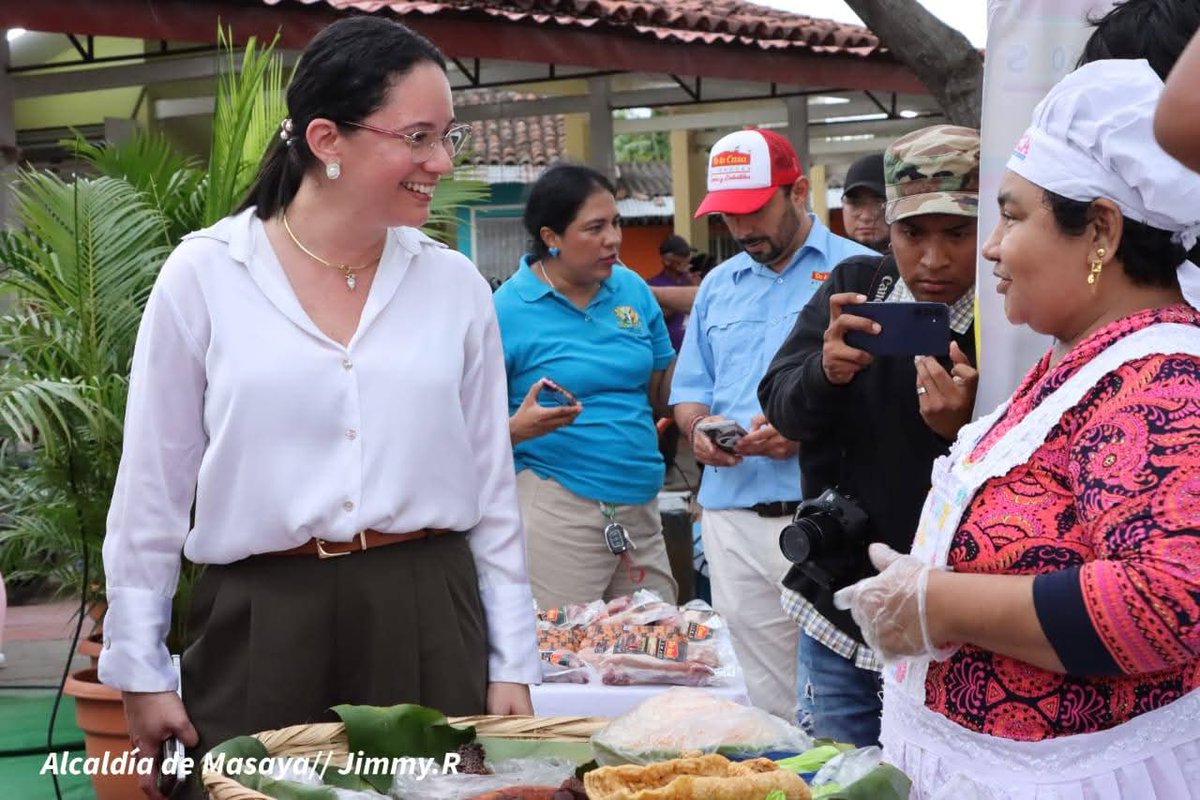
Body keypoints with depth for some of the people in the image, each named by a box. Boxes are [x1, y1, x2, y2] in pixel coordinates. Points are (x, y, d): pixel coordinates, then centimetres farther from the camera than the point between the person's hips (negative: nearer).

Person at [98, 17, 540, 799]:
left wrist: (512, 663, 7)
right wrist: (140, 667, 2)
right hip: (261, 624, -2)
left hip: (428, 618, 2)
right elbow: (153, 487, 2)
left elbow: (492, 486, 9)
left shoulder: (457, 286, 4)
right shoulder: (203, 276, -3)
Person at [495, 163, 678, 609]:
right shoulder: (508, 309, -7)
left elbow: (664, 390, 16)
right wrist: (518, 428, -24)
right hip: (556, 502, -5)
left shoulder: (633, 290, 9)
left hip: (641, 502, 5)